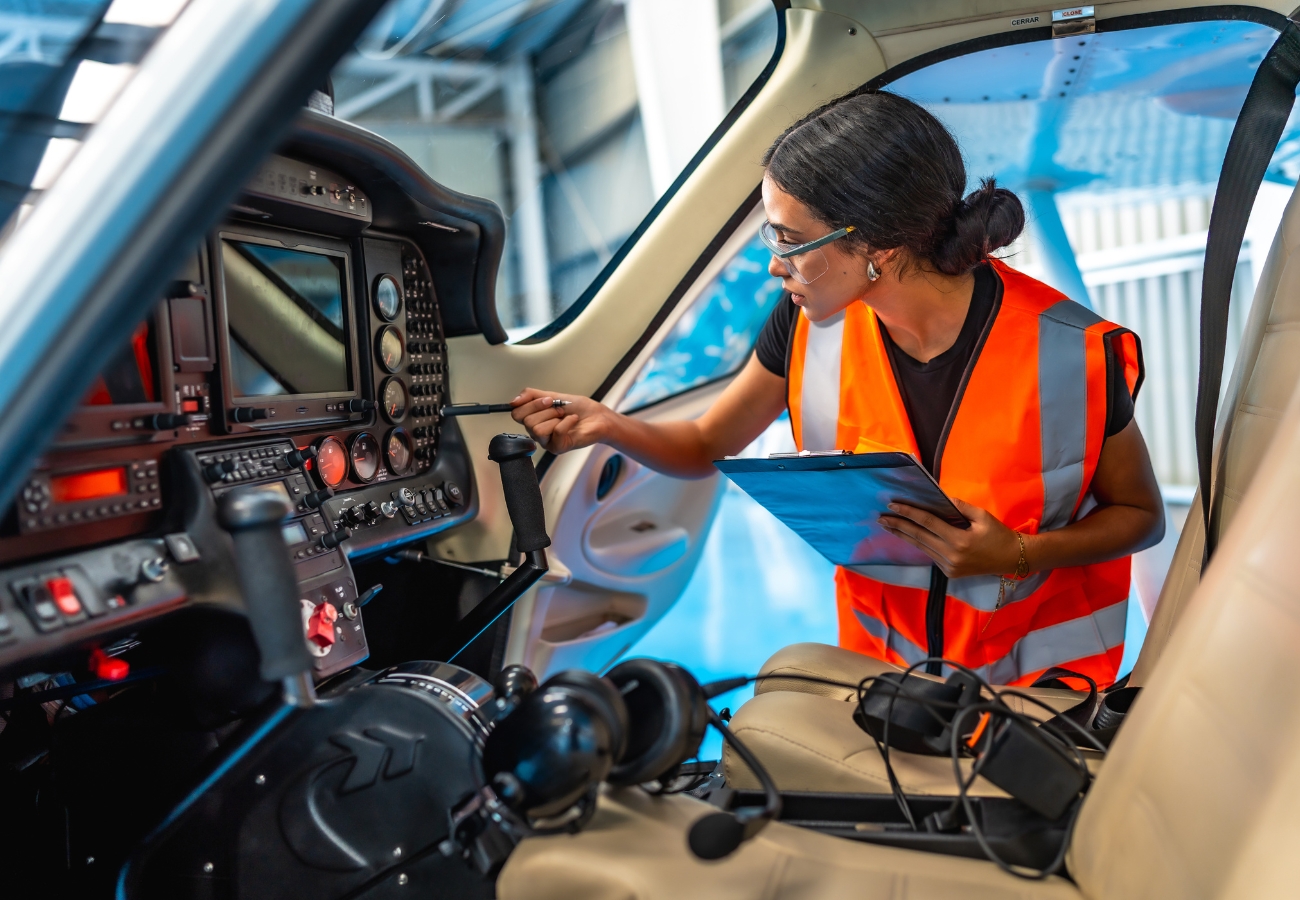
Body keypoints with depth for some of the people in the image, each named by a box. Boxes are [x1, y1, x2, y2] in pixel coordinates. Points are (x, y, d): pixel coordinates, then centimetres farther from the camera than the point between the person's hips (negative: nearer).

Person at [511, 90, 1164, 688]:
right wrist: (606, 425, -18)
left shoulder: (1070, 353, -21)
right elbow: (705, 445, 1)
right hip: (878, 648, 2)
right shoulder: (811, 324, -12)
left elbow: (1141, 514, -6)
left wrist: (1016, 556, -24)